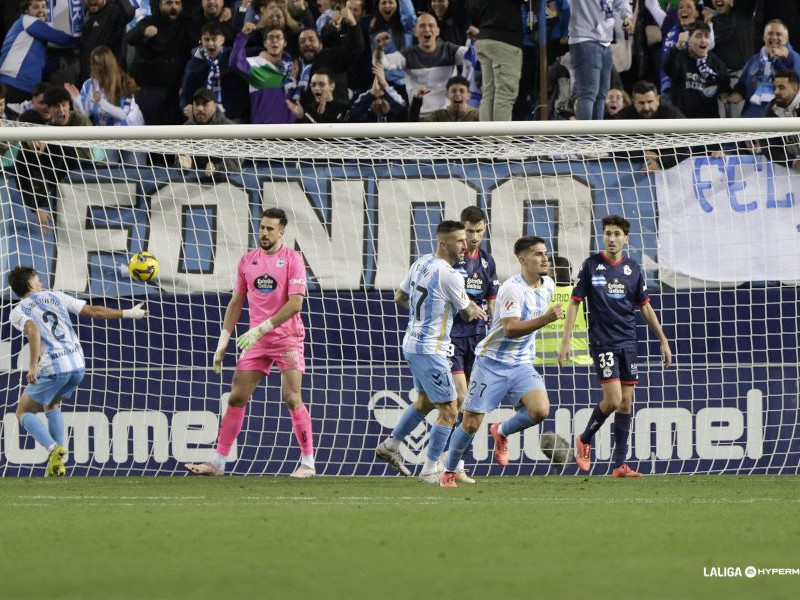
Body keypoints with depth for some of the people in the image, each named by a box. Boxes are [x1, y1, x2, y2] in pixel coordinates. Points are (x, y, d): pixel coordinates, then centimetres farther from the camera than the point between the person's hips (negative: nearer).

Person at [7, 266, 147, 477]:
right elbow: (93, 311, 13)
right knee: (52, 406, 29)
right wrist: (128, 314, 22)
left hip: (51, 369, -5)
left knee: (24, 412, 12)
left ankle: (53, 449, -14)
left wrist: (33, 366, -26)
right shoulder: (56, 297, 15)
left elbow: (33, 330, -20)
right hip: (77, 365, 5)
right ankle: (57, 462, 16)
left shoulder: (17, 312, 2)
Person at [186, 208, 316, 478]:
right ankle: (218, 462, 4)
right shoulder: (247, 261, 9)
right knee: (236, 398, 1)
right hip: (257, 341, 5)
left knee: (292, 397, -11)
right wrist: (223, 341, 9)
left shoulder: (292, 259, -7)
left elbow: (295, 303, -15)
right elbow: (236, 302, 15)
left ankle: (308, 462, -2)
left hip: (288, 338, -5)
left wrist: (261, 329, -21)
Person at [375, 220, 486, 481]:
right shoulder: (449, 275, -21)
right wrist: (476, 310, 14)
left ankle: (390, 445, 34)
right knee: (448, 411, -1)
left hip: (412, 343, 9)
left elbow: (400, 297, 17)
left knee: (424, 402, 27)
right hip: (430, 350, -9)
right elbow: (468, 313, -9)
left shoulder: (421, 262, 5)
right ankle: (429, 470, 3)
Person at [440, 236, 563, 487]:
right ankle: (449, 472, 19)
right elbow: (511, 328, -28)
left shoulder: (548, 285, 5)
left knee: (540, 410, -18)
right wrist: (546, 319, -35)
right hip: (492, 363, -6)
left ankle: (502, 432, 11)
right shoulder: (512, 288, -19)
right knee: (471, 424, -2)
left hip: (521, 365, 6)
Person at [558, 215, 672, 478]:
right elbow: (574, 303, -1)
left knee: (626, 403, 2)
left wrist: (663, 341, 14)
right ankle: (585, 440, 10)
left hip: (628, 344, 4)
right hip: (602, 343, -4)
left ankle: (620, 465, 7)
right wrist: (566, 342, -8)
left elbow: (645, 308, 16)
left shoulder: (633, 270, 7)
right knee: (613, 399, -15)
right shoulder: (591, 266, -3)